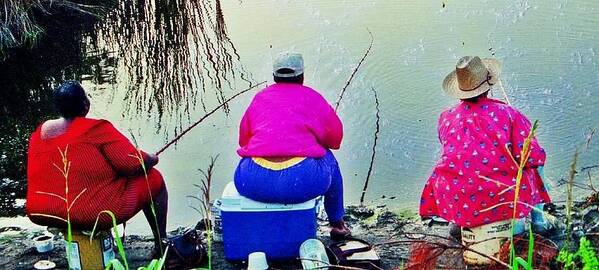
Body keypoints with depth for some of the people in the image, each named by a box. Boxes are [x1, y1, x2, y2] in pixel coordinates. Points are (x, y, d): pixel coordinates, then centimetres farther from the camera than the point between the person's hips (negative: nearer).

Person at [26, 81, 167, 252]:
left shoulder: (39, 133, 4)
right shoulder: (98, 130, -17)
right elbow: (134, 164, -18)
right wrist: (152, 159, 4)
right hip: (93, 213, -8)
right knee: (154, 179, 11)